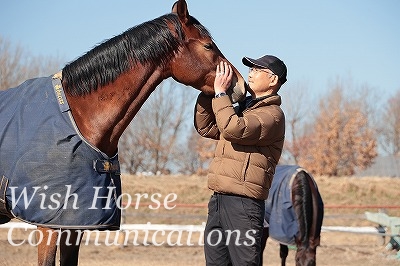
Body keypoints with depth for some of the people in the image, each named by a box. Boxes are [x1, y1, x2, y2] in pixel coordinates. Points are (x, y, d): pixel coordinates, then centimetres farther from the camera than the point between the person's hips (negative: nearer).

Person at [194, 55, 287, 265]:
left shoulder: (272, 114, -8)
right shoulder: (242, 108, 20)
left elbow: (233, 129, -23)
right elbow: (205, 128, 20)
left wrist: (220, 92, -14)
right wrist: (208, 92, 9)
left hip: (242, 203, -9)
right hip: (218, 200, 9)